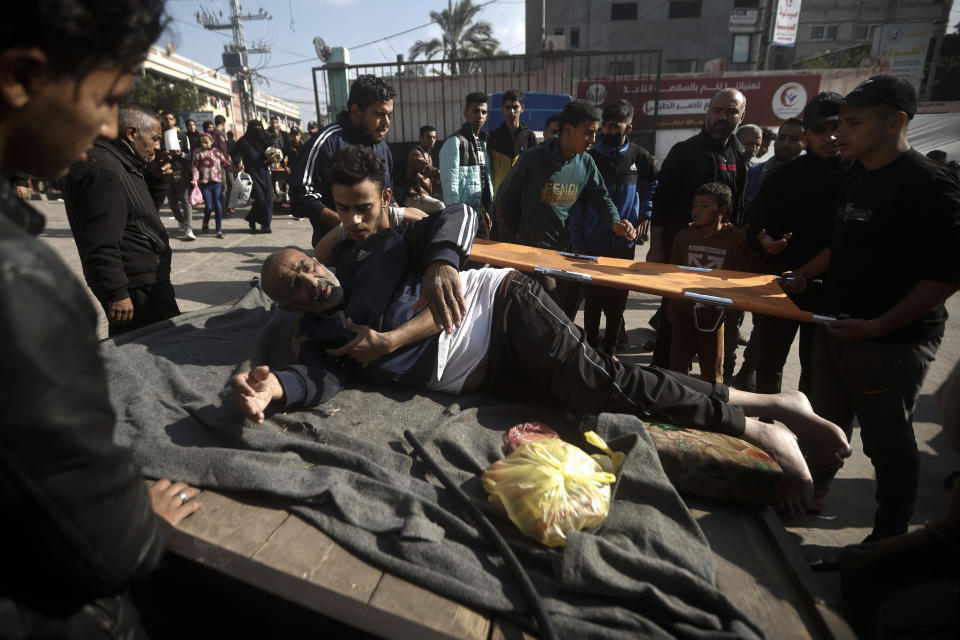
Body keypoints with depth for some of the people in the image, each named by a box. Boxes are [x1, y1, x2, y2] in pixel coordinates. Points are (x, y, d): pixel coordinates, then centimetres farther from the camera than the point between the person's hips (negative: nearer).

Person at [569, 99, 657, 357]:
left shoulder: (639, 156, 1)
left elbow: (653, 185, 20)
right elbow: (577, 203, -2)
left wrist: (645, 214, 7)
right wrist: (577, 241, -5)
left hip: (624, 243, 1)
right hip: (593, 244, -1)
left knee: (617, 300, 8)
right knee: (592, 299, 4)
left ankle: (610, 349, 21)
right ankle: (592, 348, 19)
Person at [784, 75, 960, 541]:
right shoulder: (858, 178, 10)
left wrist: (879, 326, -22)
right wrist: (805, 274, 15)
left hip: (892, 342, -8)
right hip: (835, 327, 8)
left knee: (888, 441, 7)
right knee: (825, 426, 20)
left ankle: (889, 539, 27)